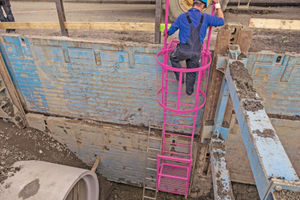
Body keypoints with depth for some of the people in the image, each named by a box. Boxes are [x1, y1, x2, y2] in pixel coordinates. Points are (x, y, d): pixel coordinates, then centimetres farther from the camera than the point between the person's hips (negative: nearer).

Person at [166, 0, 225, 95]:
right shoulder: (206, 17, -1)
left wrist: (167, 35, 33)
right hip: (196, 53, 2)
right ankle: (189, 90, 38)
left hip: (183, 50, -2)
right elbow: (221, 21, 13)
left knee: (173, 58, 30)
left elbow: (171, 29, 10)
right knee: (192, 71, 23)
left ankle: (179, 78, 30)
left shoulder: (182, 17, -3)